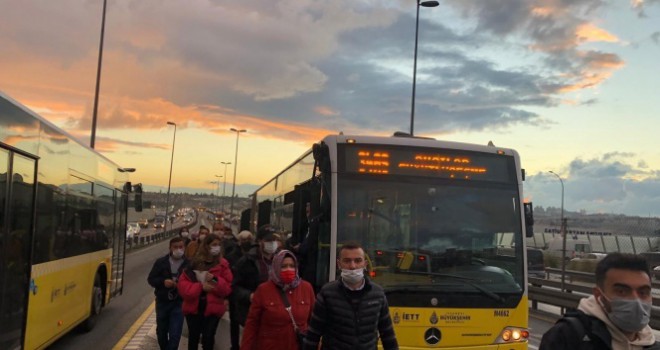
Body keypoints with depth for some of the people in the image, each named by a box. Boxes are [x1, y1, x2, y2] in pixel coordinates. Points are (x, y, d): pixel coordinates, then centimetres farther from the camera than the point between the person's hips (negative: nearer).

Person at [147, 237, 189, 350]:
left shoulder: (188, 263, -12)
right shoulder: (161, 262, -4)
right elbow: (151, 279, -1)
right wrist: (163, 282, -18)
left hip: (179, 303, -3)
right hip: (162, 302, 3)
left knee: (175, 334, -6)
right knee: (161, 331, 20)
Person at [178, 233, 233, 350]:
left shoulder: (222, 264, -2)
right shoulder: (194, 263, -2)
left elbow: (228, 288, -4)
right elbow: (183, 285, -7)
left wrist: (216, 280, -20)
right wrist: (200, 287, -20)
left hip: (213, 308, -1)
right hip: (194, 307, 1)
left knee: (208, 338, -4)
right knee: (193, 337, 15)